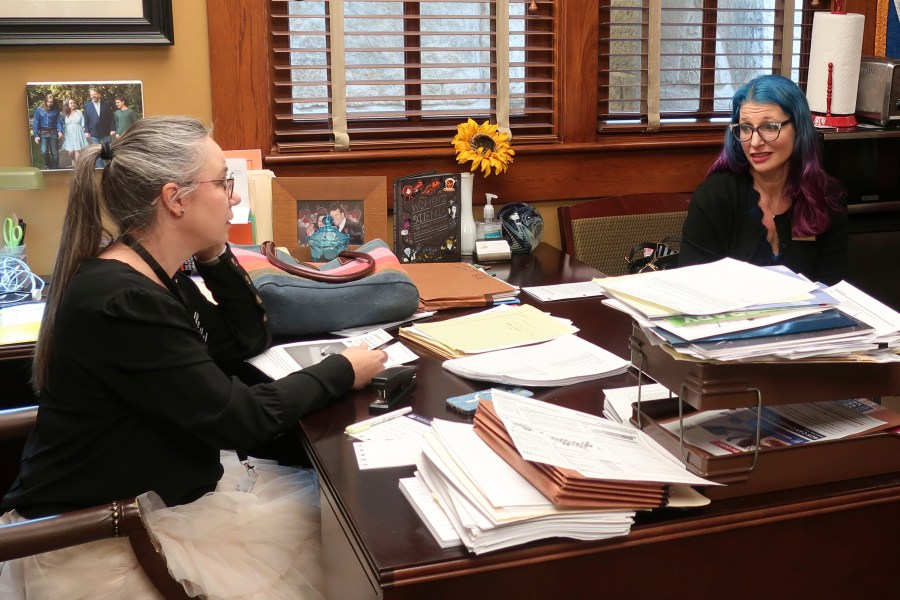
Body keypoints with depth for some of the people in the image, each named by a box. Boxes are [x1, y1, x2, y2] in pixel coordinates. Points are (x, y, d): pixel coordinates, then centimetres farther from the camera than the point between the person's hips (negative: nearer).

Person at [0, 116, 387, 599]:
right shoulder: (121, 302, -28)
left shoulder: (154, 278, 2)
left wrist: (214, 254, -2)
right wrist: (343, 372, -11)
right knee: (325, 533, -4)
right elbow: (238, 418, -24)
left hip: (151, 490, 9)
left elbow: (248, 340, 12)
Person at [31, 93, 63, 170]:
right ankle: (49, 165, 12)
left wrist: (60, 131, -17)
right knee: (44, 152, -14)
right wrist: (36, 135, -6)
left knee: (55, 153, 4)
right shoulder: (39, 110, -4)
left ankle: (54, 169, 18)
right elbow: (35, 123, -2)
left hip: (53, 133, 1)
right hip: (43, 134, -1)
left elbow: (59, 121, 0)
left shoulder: (55, 110, -2)